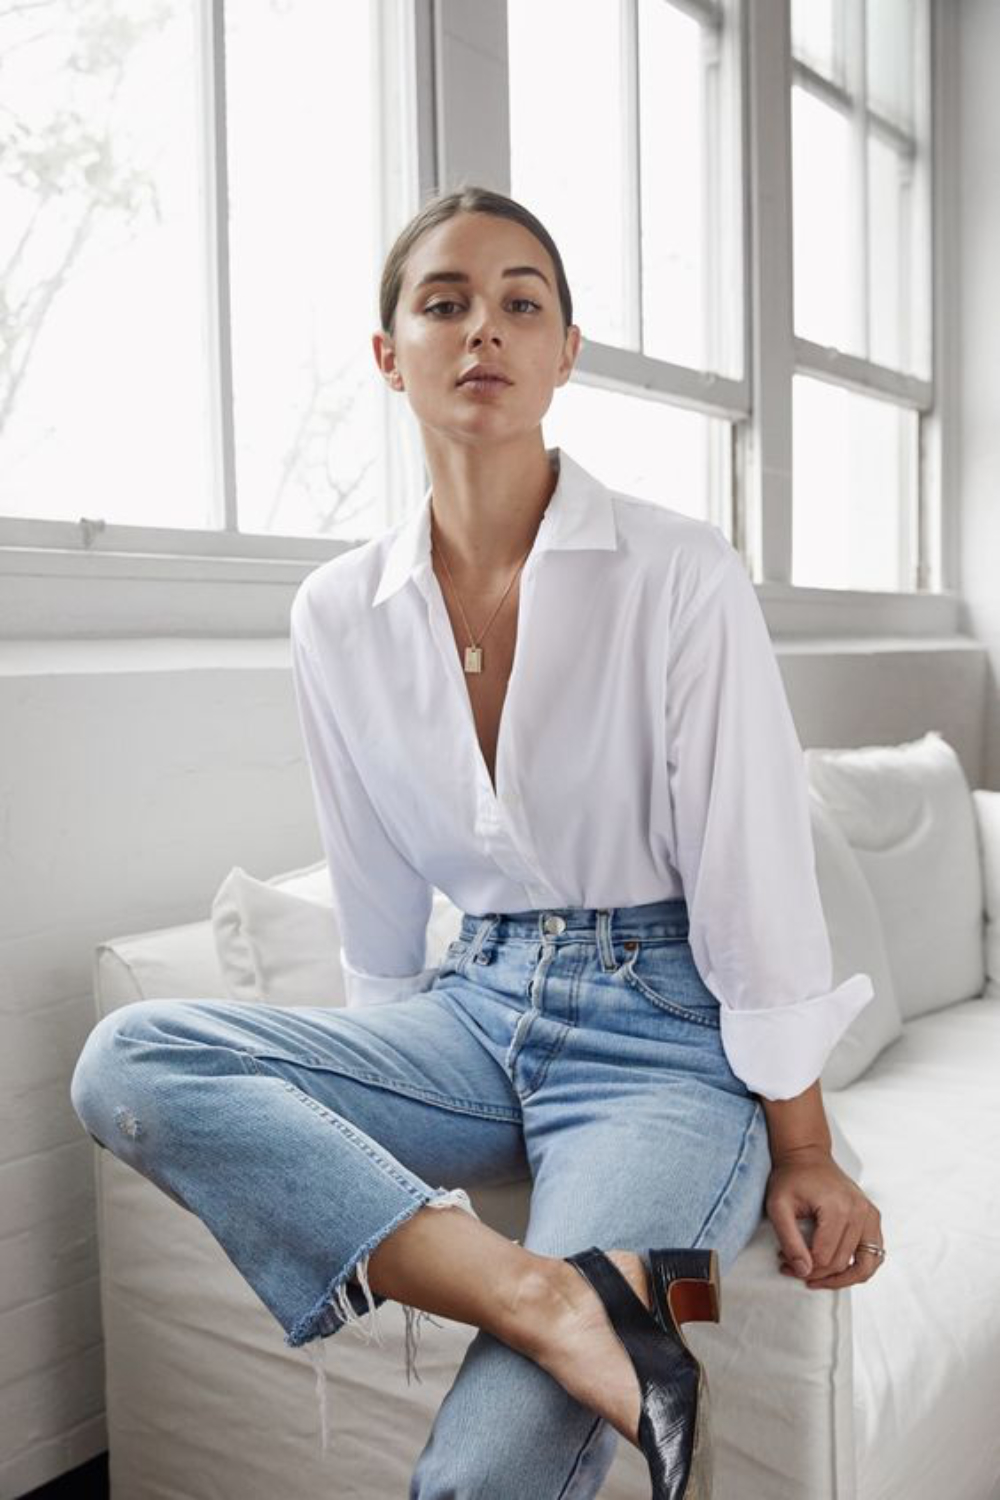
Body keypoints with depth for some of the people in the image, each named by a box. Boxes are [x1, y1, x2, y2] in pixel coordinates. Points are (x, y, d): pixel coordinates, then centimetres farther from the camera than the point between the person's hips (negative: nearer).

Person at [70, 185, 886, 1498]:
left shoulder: (679, 573, -11)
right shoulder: (338, 613, 2)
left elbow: (754, 869, -9)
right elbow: (377, 906, 10)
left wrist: (802, 1152, -5)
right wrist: (369, 1099, 14)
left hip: (667, 1027, -5)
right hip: (480, 1006, 5)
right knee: (127, 1060, -21)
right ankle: (536, 1292, -27)